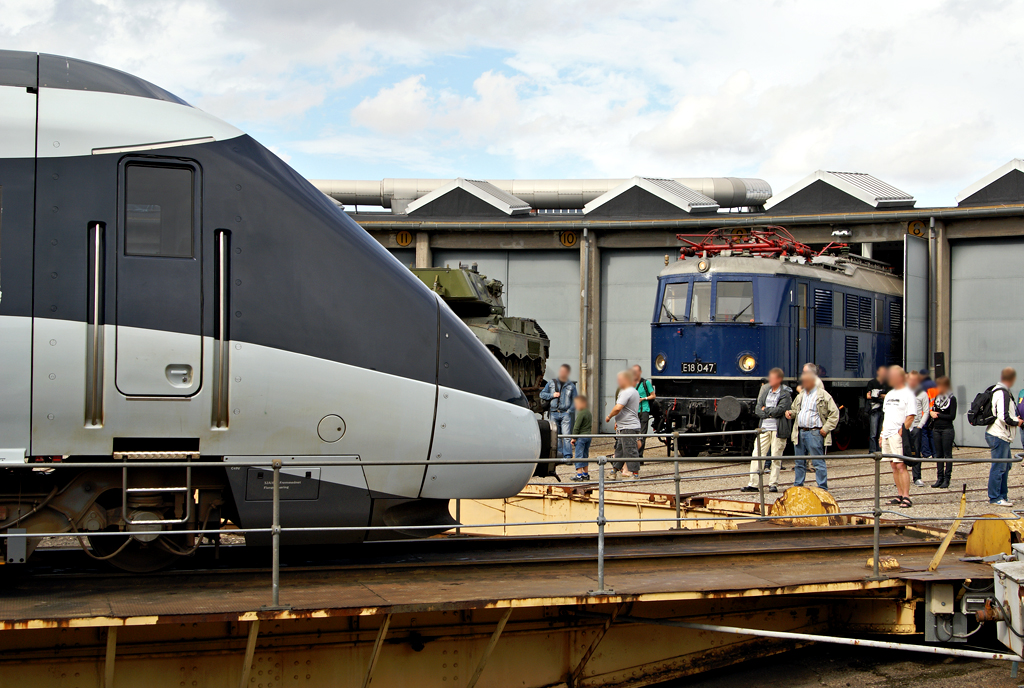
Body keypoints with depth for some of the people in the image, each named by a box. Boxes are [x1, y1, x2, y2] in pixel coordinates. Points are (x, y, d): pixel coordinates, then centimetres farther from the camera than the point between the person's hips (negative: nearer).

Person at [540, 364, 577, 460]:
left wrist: (570, 410, -5)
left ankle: (568, 456, -9)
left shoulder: (571, 385, 8)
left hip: (566, 414, -2)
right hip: (554, 413, 2)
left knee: (566, 435, -10)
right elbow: (542, 394, 14)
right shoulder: (551, 383, 12)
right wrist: (552, 395, -3)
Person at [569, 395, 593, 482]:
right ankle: (586, 474, 20)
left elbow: (576, 427, -17)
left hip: (581, 437, -9)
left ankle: (579, 475, -9)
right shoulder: (589, 413, 12)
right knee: (585, 455, 16)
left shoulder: (581, 413, -16)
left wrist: (574, 437, -11)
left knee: (579, 455, -6)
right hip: (588, 436, 9)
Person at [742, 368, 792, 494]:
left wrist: (765, 410, -2)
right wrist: (770, 413, -8)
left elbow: (780, 410, -14)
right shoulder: (765, 391, 15)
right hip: (764, 428, 5)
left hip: (778, 429, -5)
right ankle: (754, 484, 0)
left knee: (776, 458, 0)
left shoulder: (785, 394, -2)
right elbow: (757, 409, 8)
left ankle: (773, 484, 8)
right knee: (756, 455, -1)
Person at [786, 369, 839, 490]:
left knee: (818, 462, -4)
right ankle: (797, 487, 19)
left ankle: (822, 488, 0)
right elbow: (795, 409, 30)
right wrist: (790, 413, 6)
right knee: (799, 462, 12)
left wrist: (826, 428, -12)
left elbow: (834, 413, -6)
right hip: (800, 432, 7)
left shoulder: (823, 395, -5)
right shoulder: (801, 395, 16)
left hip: (814, 433, -7)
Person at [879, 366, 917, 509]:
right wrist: (882, 434, 17)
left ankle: (906, 497, -13)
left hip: (899, 435, -8)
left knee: (901, 466, -12)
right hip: (888, 434, 8)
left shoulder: (908, 394, -5)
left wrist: (901, 431, -18)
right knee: (894, 466, 9)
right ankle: (899, 495, 15)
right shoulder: (889, 394, 19)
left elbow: (911, 416, -12)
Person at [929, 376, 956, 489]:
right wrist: (931, 413, -6)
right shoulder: (937, 397, 12)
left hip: (947, 429, -6)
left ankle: (947, 479, 1)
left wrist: (938, 415, -8)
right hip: (936, 429, 6)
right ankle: (939, 478, 13)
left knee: (947, 455, -1)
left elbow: (952, 416, -10)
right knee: (938, 454, 8)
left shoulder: (952, 399, -6)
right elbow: (932, 410, 16)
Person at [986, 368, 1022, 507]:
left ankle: (1002, 495, 25)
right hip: (999, 436, -11)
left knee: (1005, 466, 17)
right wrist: (1017, 422, -8)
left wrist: (1015, 418, 12)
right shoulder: (1003, 393, -19)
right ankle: (994, 497, -1)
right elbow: (1004, 417, -24)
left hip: (1002, 436, 11)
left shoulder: (997, 391, 14)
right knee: (998, 467, -5)